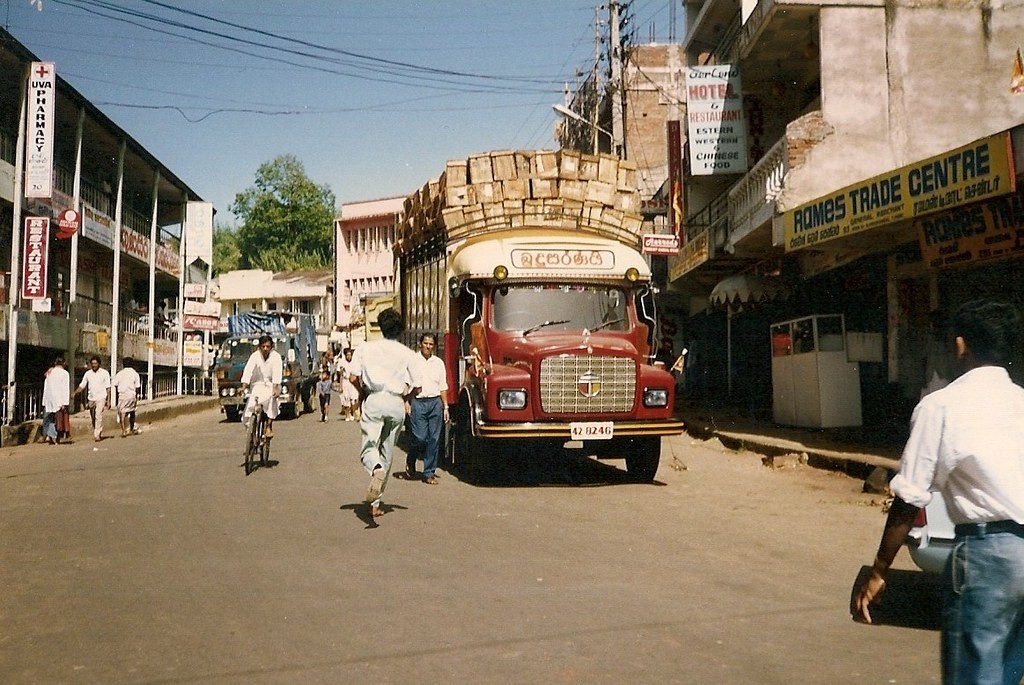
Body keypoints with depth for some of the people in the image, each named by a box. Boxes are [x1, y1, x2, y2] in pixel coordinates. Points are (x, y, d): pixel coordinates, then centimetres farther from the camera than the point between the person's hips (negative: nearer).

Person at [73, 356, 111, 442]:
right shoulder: (88, 373, 9)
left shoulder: (104, 373, 1)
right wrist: (74, 393, -7)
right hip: (91, 398, 4)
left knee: (98, 416, -16)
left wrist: (108, 400, -2)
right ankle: (99, 434, 20)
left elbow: (108, 388, 1)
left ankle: (97, 435, -18)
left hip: (101, 398, -4)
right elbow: (82, 386, 10)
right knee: (93, 418, 9)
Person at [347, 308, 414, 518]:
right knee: (387, 453, 11)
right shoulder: (407, 353, 7)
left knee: (369, 448, -1)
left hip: (374, 401, -1)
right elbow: (417, 385, 1)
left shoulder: (366, 348, 6)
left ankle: (376, 469, -38)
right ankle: (376, 503, 12)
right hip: (396, 405, 2)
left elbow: (353, 377, 0)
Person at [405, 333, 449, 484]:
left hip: (435, 402, 3)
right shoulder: (412, 361, 3)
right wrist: (406, 402, -7)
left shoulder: (439, 363, 13)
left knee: (434, 439, 1)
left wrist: (445, 407, 10)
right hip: (417, 402, -3)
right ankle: (410, 462, 22)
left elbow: (443, 386, 14)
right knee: (420, 437, -7)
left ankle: (429, 473, 8)